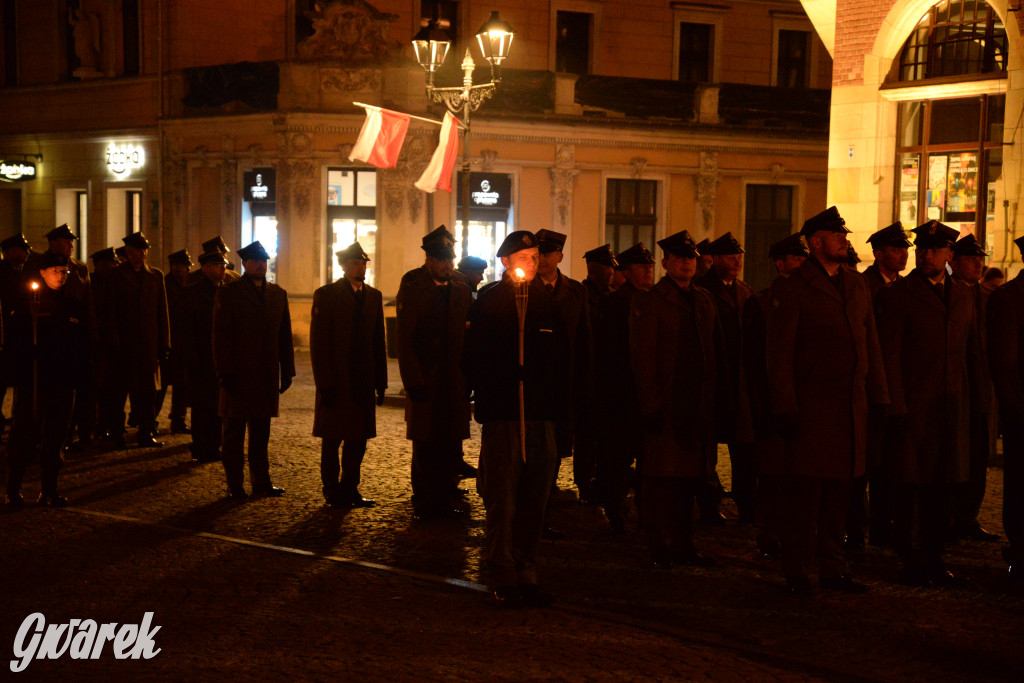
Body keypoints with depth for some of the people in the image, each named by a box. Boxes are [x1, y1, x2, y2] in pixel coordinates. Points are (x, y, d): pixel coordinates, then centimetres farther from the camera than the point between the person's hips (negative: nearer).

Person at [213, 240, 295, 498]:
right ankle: (235, 484, 8)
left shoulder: (278, 294, 12)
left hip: (267, 377, 4)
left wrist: (287, 370, 8)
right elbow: (221, 336, -6)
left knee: (261, 432, 10)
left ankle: (261, 482, 16)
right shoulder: (228, 294, -2)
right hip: (238, 375, -4)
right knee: (234, 432, 3)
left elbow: (285, 336, 14)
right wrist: (225, 372, -12)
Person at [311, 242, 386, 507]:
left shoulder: (374, 296, 11)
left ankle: (349, 489, 18)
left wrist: (380, 381, 6)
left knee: (359, 438, 8)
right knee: (332, 440, 3)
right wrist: (325, 383, -13)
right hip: (336, 381, -5)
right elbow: (318, 343, -7)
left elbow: (378, 341, 11)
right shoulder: (326, 295, -4)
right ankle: (333, 492, 12)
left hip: (363, 381, 5)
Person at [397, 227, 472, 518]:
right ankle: (425, 502, 14)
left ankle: (447, 499, 17)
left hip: (454, 382, 4)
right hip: (425, 381, -4)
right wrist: (413, 381, -14)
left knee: (452, 445, 6)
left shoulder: (461, 290, 9)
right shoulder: (412, 286, -4)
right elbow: (404, 338, -8)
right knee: (425, 445, 4)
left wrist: (468, 378, 4)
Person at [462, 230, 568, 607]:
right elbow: (472, 357, 1)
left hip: (541, 416, 4)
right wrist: (487, 395, -5)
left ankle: (526, 576, 17)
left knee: (533, 502, 7)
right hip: (502, 416, -3)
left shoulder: (548, 302, 11)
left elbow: (562, 356, 14)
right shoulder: (487, 301, 2)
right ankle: (502, 579, 7)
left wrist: (553, 398, 4)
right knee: (501, 502, -2)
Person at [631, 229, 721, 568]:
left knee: (689, 478, 11)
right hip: (665, 407, -6)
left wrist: (712, 397, 9)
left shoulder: (704, 300, 15)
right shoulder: (648, 301, -3)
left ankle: (683, 546, 19)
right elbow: (642, 358, -8)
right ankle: (660, 549, 7)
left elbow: (715, 349, 17)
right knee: (661, 479, -1)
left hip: (698, 409, 6)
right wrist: (651, 404, -14)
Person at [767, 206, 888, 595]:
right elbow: (779, 354, -7)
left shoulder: (858, 287, 15)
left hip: (851, 407, 6)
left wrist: (878, 398, 11)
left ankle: (833, 569, 20)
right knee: (804, 490, -3)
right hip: (810, 406, -6)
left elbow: (871, 346, 18)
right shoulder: (793, 289, -5)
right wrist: (785, 408, -13)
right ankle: (796, 572, 6)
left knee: (839, 490, 11)